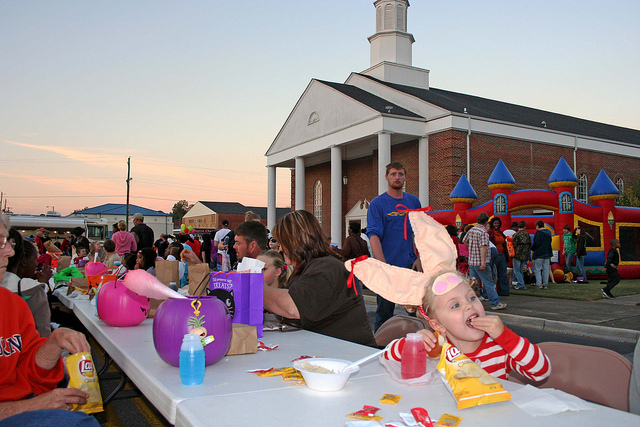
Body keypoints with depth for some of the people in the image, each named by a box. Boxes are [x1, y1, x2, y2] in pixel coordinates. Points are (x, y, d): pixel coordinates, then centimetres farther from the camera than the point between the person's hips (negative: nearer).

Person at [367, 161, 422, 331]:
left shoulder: (414, 201, 11)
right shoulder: (377, 203, -3)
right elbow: (374, 235, -12)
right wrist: (383, 264, -23)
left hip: (411, 265, 4)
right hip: (388, 265, -4)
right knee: (384, 311, 4)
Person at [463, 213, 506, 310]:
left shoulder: (471, 230, 9)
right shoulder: (483, 232, -14)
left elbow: (464, 241, 23)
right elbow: (483, 247, -22)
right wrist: (483, 262, -26)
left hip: (471, 261, 8)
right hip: (480, 262, -8)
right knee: (489, 283, -1)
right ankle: (495, 303, 4)